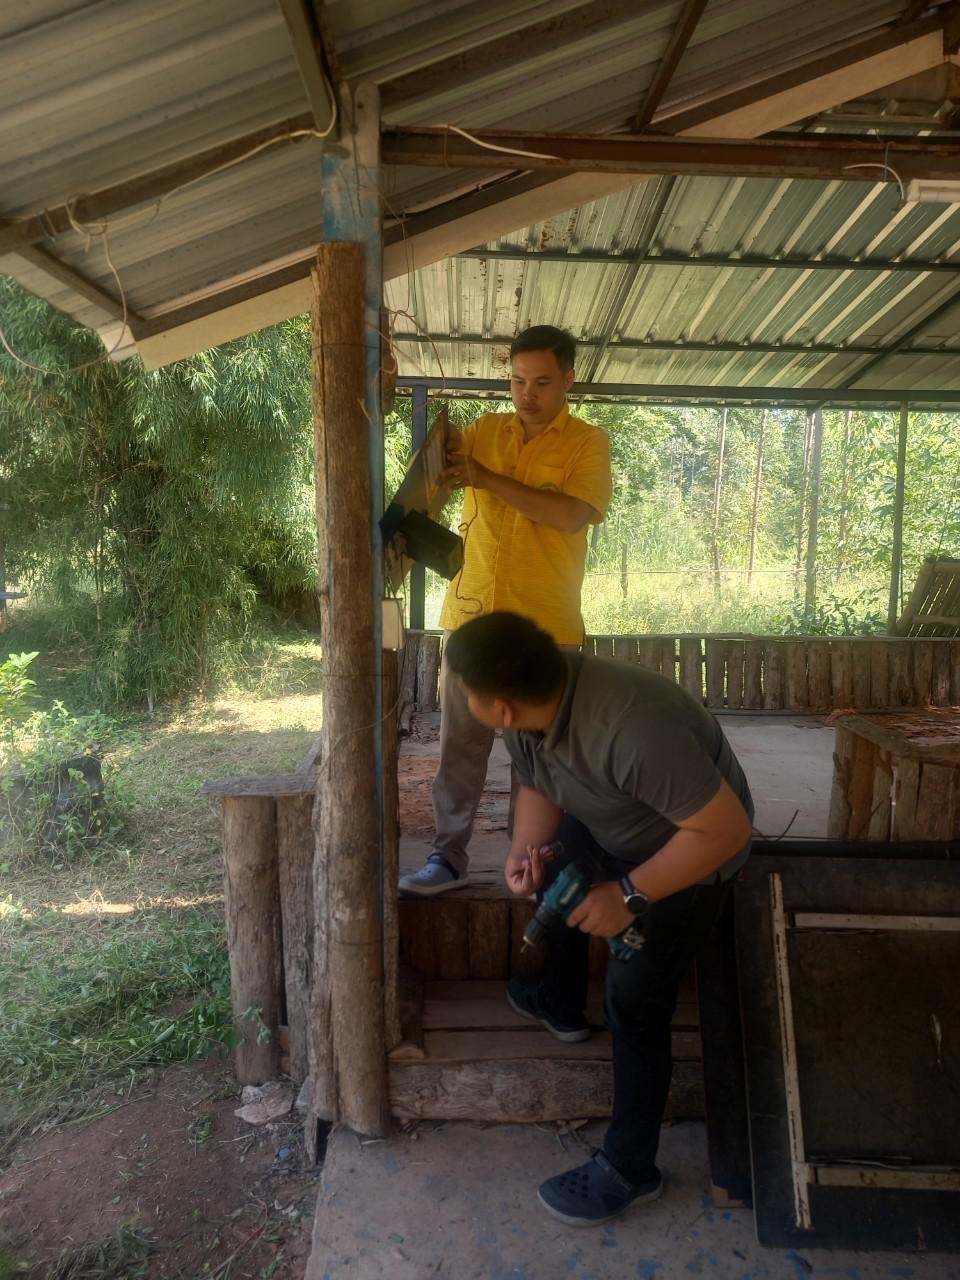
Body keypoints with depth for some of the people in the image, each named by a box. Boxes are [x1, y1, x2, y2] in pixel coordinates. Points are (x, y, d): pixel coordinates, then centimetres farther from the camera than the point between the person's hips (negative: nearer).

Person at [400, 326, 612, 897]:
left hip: (545, 626, -3)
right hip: (471, 616, 3)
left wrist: (487, 479, -21)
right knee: (460, 747, 8)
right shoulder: (484, 431, 10)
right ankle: (449, 858, 20)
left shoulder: (588, 442, 0)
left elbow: (573, 514, -17)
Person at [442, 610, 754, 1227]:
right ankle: (562, 1006, 50)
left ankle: (630, 1169, 19)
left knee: (634, 1002, -3)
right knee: (552, 879, 25)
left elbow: (727, 829, -34)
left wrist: (630, 894, -30)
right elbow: (538, 788, -1)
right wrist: (526, 851, -20)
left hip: (692, 851, -8)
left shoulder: (632, 730, -43)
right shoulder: (528, 710, -18)